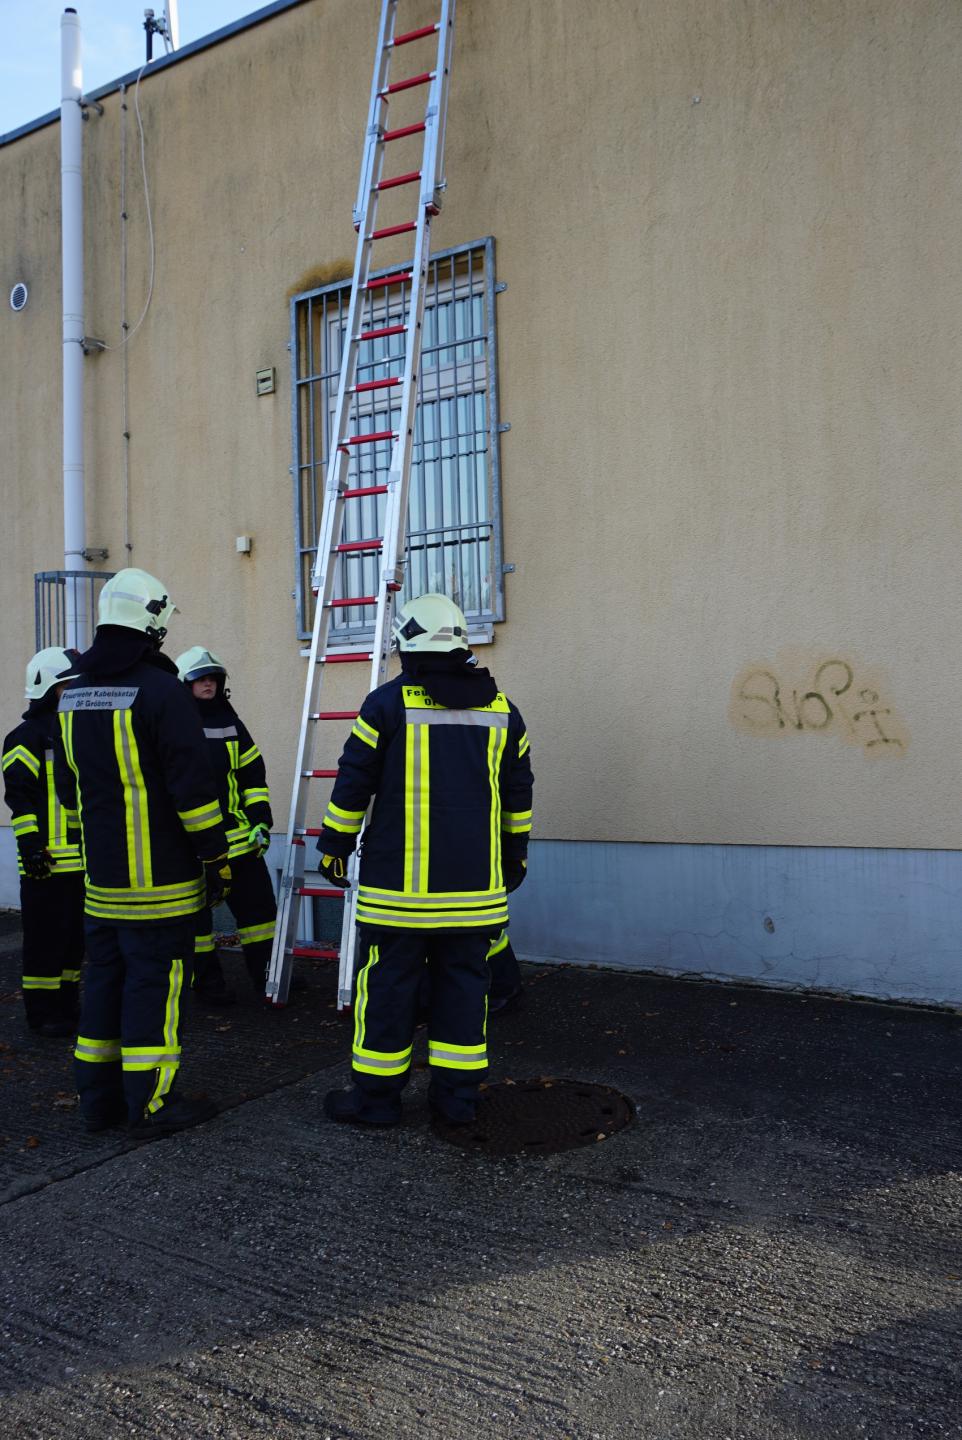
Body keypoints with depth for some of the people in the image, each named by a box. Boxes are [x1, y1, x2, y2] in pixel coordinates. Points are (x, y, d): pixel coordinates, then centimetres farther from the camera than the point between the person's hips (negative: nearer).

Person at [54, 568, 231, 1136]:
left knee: (106, 978, 16)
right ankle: (152, 1105, 7)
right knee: (155, 983, 0)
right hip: (161, 877, -7)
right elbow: (194, 785, -17)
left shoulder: (74, 694, 9)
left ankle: (99, 1098, 25)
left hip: (101, 877, 8)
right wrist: (216, 856, -11)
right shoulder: (161, 690, -16)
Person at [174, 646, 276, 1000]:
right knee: (196, 911, 6)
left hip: (236, 834, 5)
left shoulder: (230, 722, 12)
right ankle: (206, 979, 19)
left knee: (257, 901, 7)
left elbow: (253, 774, 14)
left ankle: (267, 973, 19)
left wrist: (261, 820, 7)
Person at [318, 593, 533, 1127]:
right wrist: (516, 855, 24)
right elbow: (518, 795, 13)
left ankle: (377, 1095, 15)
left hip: (400, 883, -3)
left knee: (388, 984, 6)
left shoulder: (388, 704, -6)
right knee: (464, 983, 11)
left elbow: (353, 785, -3)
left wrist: (334, 847, 9)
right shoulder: (501, 709, 6)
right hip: (475, 884, 4)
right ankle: (458, 1094, 18)